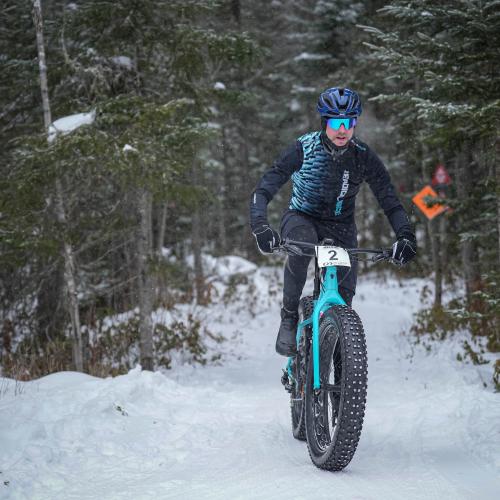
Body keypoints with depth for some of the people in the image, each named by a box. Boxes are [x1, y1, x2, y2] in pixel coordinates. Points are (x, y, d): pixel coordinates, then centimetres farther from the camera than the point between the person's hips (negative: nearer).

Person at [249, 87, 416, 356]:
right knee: (302, 244, -38)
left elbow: (390, 201, -16)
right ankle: (289, 319, -22)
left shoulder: (364, 157, -15)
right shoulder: (303, 148, -21)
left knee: (345, 293, -15)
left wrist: (405, 236, -35)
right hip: (302, 218, -2)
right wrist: (260, 227, -45)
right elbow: (263, 190, -26)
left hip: (340, 225, 2)